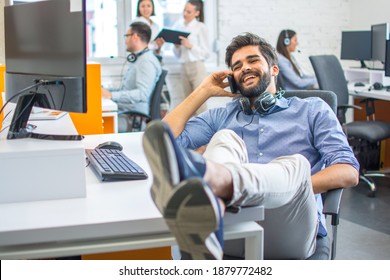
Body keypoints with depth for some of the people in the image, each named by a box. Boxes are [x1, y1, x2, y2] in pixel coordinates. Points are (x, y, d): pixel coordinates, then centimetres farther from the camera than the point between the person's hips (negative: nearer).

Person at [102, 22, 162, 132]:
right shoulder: (136, 60, 22)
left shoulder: (147, 62, -12)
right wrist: (105, 91, 13)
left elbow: (142, 94, -25)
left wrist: (111, 95, -28)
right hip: (122, 111, 10)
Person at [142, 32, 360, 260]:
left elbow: (349, 173, 9)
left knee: (296, 164, -33)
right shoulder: (222, 116, 29)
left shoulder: (312, 109, 23)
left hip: (288, 234, -1)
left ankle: (211, 176, -65)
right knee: (226, 139, -25)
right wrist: (204, 91, 21)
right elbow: (168, 139, 13)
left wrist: (295, 185, -9)